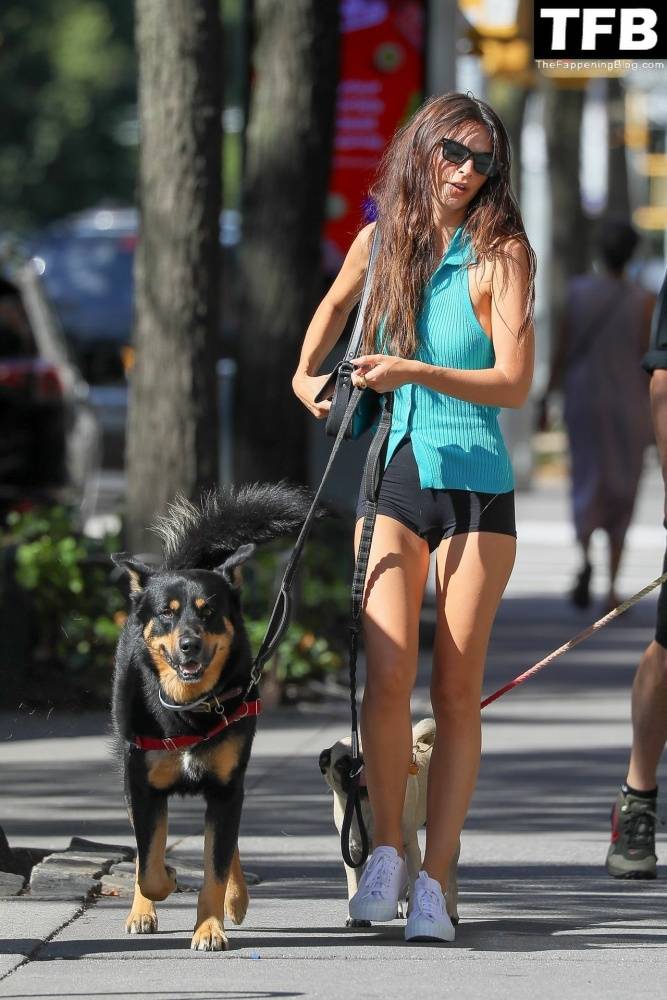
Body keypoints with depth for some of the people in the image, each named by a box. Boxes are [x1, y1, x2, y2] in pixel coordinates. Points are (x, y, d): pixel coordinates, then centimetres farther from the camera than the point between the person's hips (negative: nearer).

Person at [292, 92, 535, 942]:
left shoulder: (500, 255, -3)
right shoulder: (379, 241, 8)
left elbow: (515, 384, -12)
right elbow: (337, 302, 32)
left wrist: (415, 372, -22)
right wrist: (306, 369, 19)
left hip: (478, 485, -2)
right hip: (394, 479, 2)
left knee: (456, 689, -2)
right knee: (388, 671, -16)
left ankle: (433, 881, 0)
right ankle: (385, 848, -2)